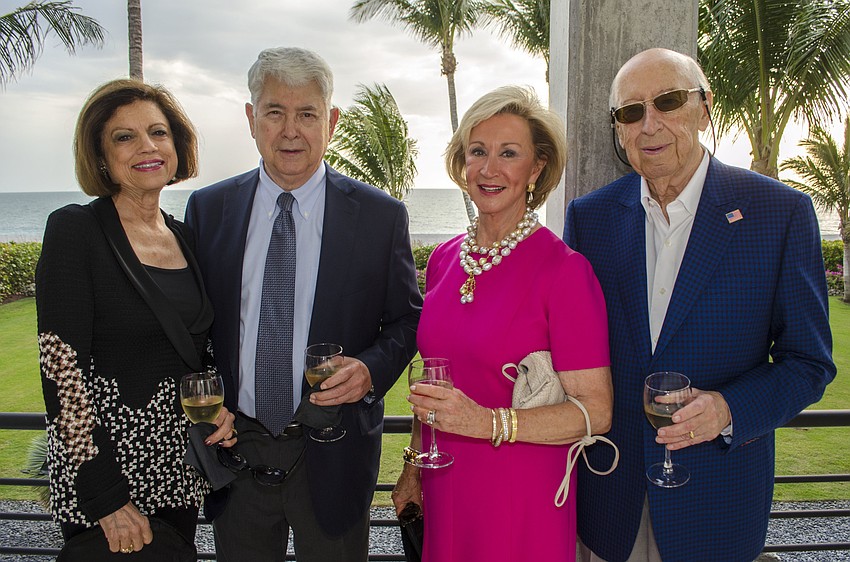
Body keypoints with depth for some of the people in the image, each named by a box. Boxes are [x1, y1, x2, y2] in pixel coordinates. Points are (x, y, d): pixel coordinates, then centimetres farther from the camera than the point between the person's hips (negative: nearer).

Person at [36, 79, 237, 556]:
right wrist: (106, 498, -16)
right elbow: (62, 368, -16)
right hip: (105, 458, -5)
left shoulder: (187, 237, 6)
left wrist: (224, 405, -5)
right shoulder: (75, 230, -12)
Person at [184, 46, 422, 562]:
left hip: (333, 454, -1)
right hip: (235, 444, 2)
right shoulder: (208, 209, 0)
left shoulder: (381, 215, -6)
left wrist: (371, 369, -18)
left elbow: (407, 318, 0)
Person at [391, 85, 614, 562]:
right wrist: (414, 463, 13)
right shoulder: (444, 259, 3)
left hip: (522, 503, -5)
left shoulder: (564, 269, -16)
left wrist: (487, 422, -26)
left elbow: (596, 411, -16)